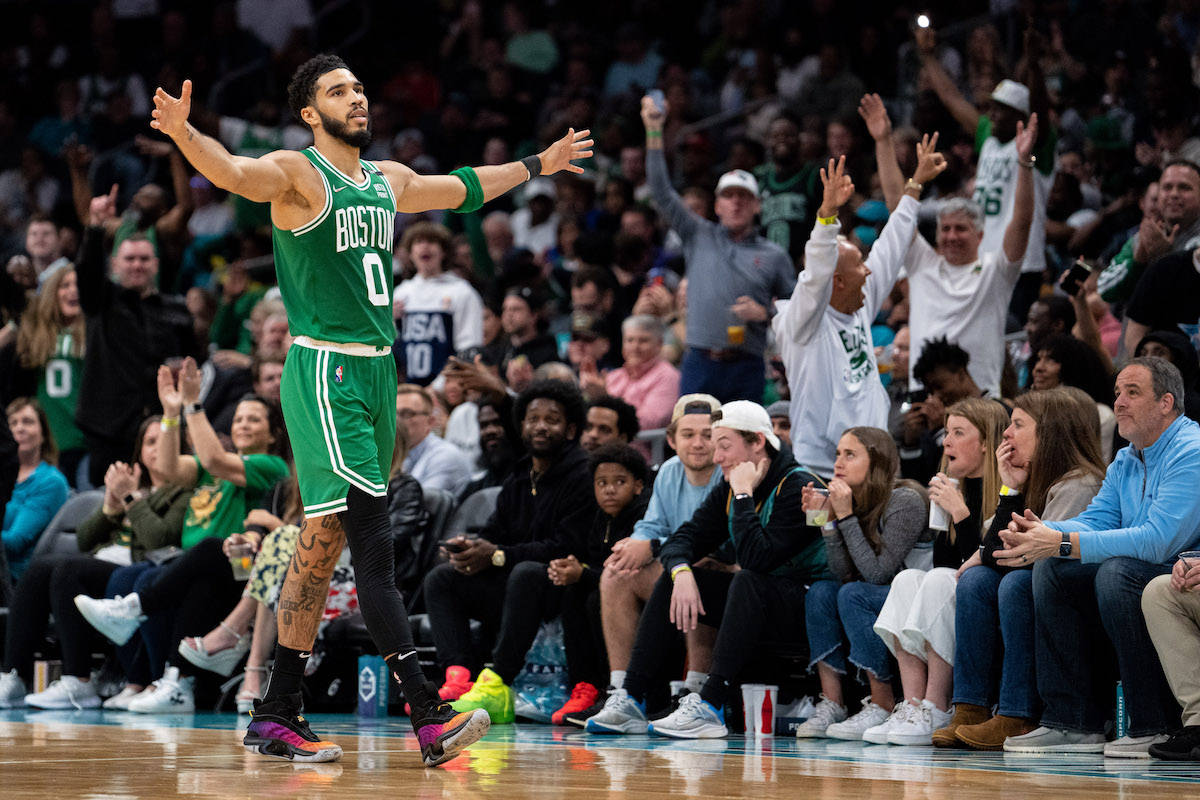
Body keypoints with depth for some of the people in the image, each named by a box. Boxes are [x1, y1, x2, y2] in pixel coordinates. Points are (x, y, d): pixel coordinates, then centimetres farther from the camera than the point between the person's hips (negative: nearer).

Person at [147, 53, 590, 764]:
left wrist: (539, 165, 46)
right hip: (324, 370, -8)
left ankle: (277, 717, 15)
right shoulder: (297, 173, -6)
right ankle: (429, 717, -20)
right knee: (374, 542, -14)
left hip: (377, 371, 8)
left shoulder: (389, 181, 17)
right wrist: (184, 135, -47)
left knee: (324, 545, 9)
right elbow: (234, 172, -26)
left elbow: (464, 189, 36)